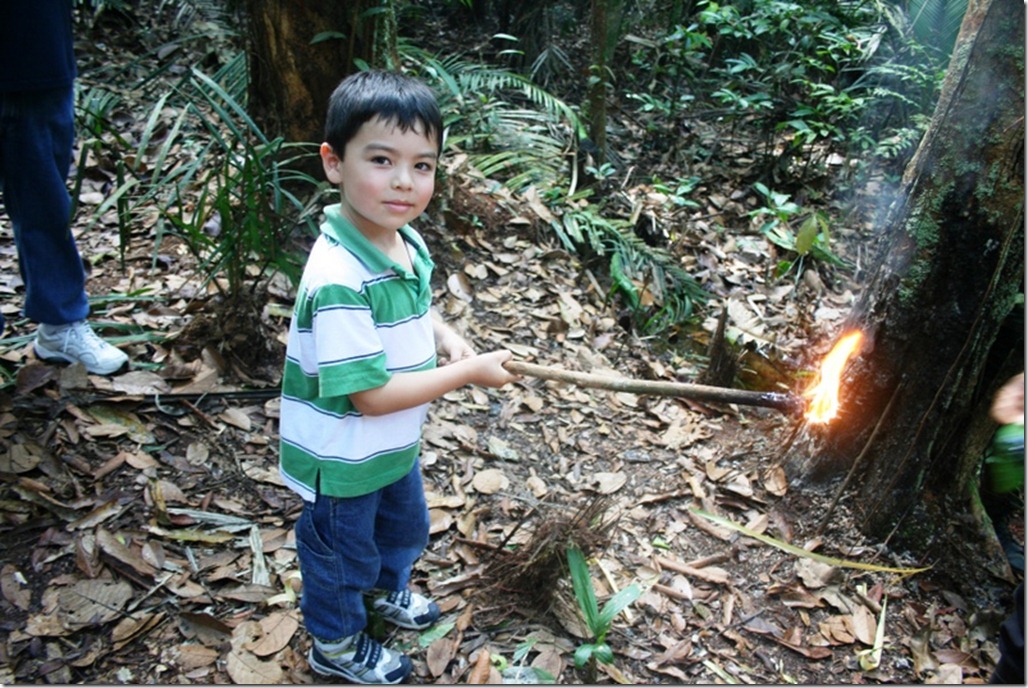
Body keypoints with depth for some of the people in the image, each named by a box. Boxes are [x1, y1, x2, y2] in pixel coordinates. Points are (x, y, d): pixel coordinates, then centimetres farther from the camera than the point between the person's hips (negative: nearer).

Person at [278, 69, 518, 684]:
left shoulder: (408, 242, -9)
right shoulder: (339, 281, -36)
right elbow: (371, 396, -33)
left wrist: (445, 338, -8)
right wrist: (470, 373, -26)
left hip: (395, 445, 8)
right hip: (343, 462, -8)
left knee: (407, 527, 32)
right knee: (343, 553, 20)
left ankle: (387, 588, 64)